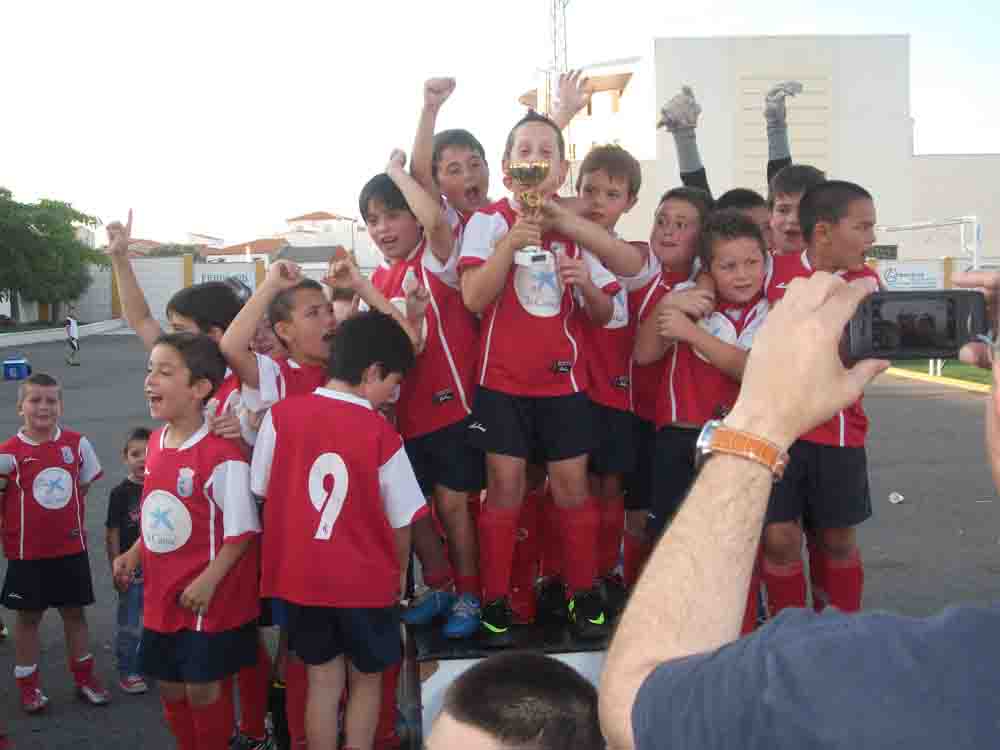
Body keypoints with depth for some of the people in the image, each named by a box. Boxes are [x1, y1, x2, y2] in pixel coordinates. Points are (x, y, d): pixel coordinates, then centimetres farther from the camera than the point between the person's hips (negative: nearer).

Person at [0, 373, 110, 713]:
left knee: (74, 611, 13)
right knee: (28, 616, 9)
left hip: (71, 547, 2)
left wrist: (59, 516, 6)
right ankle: (28, 685, 24)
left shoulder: (77, 443, -2)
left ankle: (84, 677, 28)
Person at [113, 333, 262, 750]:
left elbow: (242, 531, -17)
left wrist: (208, 582, -20)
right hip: (161, 596, 7)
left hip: (209, 600, -7)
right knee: (170, 689, 17)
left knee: (203, 689, 4)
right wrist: (134, 554, 7)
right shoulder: (156, 443, 4)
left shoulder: (222, 455, -21)